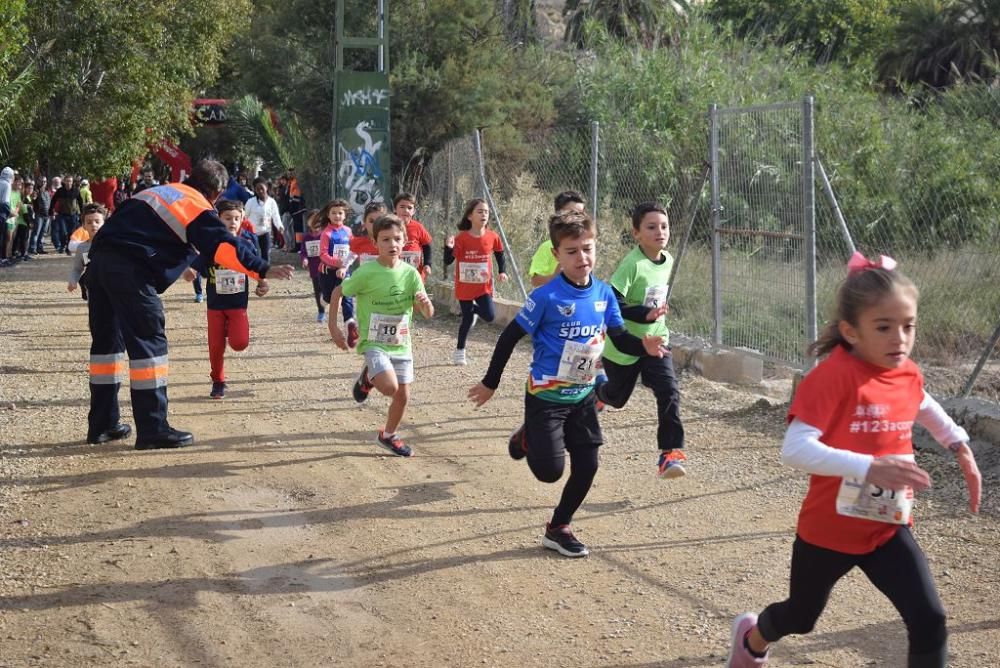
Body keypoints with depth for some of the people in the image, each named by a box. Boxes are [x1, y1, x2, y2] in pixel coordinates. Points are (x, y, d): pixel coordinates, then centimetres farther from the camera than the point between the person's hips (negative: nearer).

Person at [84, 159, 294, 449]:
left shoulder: (160, 191, 27)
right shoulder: (199, 208, 3)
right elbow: (224, 245, -10)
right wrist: (263, 270, -12)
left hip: (100, 259, 8)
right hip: (129, 270, -8)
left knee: (107, 340, 16)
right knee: (149, 344, -3)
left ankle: (102, 424, 24)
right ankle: (153, 430, -4)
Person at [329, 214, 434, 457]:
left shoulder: (410, 273, -4)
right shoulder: (367, 272, -15)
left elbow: (428, 314, -1)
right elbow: (337, 293, -2)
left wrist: (425, 303, -24)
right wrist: (333, 328, -5)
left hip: (401, 344, 4)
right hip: (374, 342, -4)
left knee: (403, 395, 9)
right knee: (389, 386, -25)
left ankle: (388, 436, 34)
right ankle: (368, 378, 10)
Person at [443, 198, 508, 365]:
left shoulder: (492, 237, -6)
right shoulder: (462, 238, -15)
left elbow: (499, 254, 14)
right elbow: (448, 261, -14)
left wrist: (502, 271, 3)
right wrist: (448, 247, -33)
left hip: (484, 286, 2)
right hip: (465, 287, -2)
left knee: (489, 316, -10)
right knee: (467, 319, 5)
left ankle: (475, 309, 27)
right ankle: (459, 351, 25)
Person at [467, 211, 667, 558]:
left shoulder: (604, 294, -3)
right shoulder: (546, 297, -19)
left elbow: (620, 337, 4)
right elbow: (511, 336, -10)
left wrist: (644, 346, -19)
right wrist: (490, 383, -5)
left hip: (583, 396, 5)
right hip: (546, 396, -5)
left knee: (586, 466, 5)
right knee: (550, 470, -8)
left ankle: (558, 529, 24)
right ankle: (526, 438, 26)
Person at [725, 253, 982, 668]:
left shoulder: (908, 374, -5)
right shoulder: (833, 376, -27)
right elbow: (794, 450, -38)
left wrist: (960, 447, 15)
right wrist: (870, 467, -45)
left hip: (888, 529, 4)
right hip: (828, 531, -4)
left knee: (930, 622, -11)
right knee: (800, 617, 21)